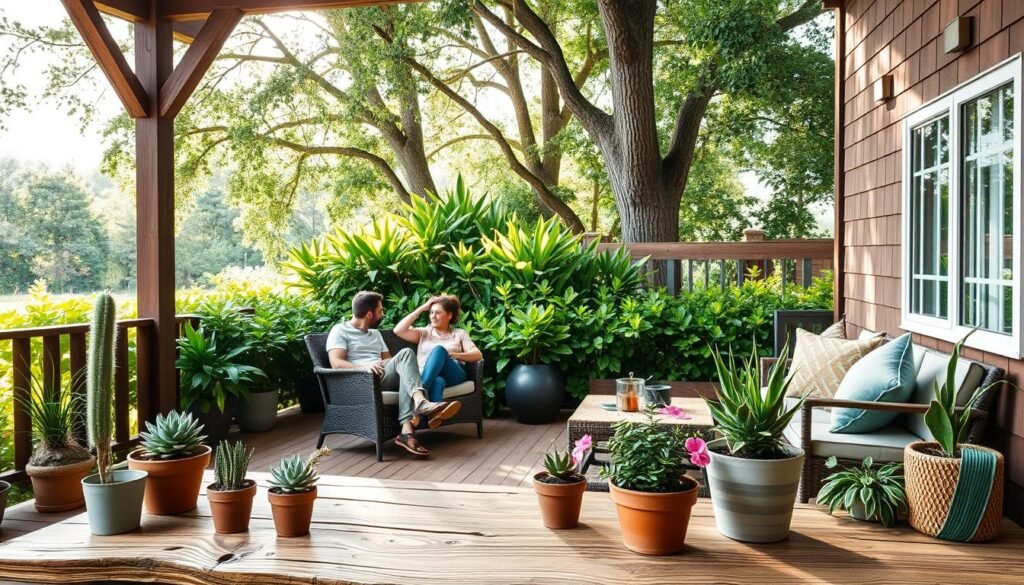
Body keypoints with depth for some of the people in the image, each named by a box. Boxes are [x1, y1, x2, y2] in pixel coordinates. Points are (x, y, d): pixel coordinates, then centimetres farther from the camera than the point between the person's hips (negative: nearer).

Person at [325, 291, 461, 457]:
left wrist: (387, 364, -2)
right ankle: (421, 402, -49)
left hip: (383, 377, 6)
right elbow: (336, 363, -9)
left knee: (405, 373, -31)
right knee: (405, 353, -27)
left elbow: (388, 359, 25)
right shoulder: (340, 331, 6)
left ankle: (407, 430, -45)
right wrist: (365, 367, -26)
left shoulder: (375, 333, 30)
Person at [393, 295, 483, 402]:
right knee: (437, 382, -41)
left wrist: (453, 355, -10)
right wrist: (422, 308, 13)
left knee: (439, 349, -35)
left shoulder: (460, 333, 25)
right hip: (426, 376, 1)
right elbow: (398, 330, 10)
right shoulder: (424, 332, 27)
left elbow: (478, 355, 9)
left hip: (453, 375, 0)